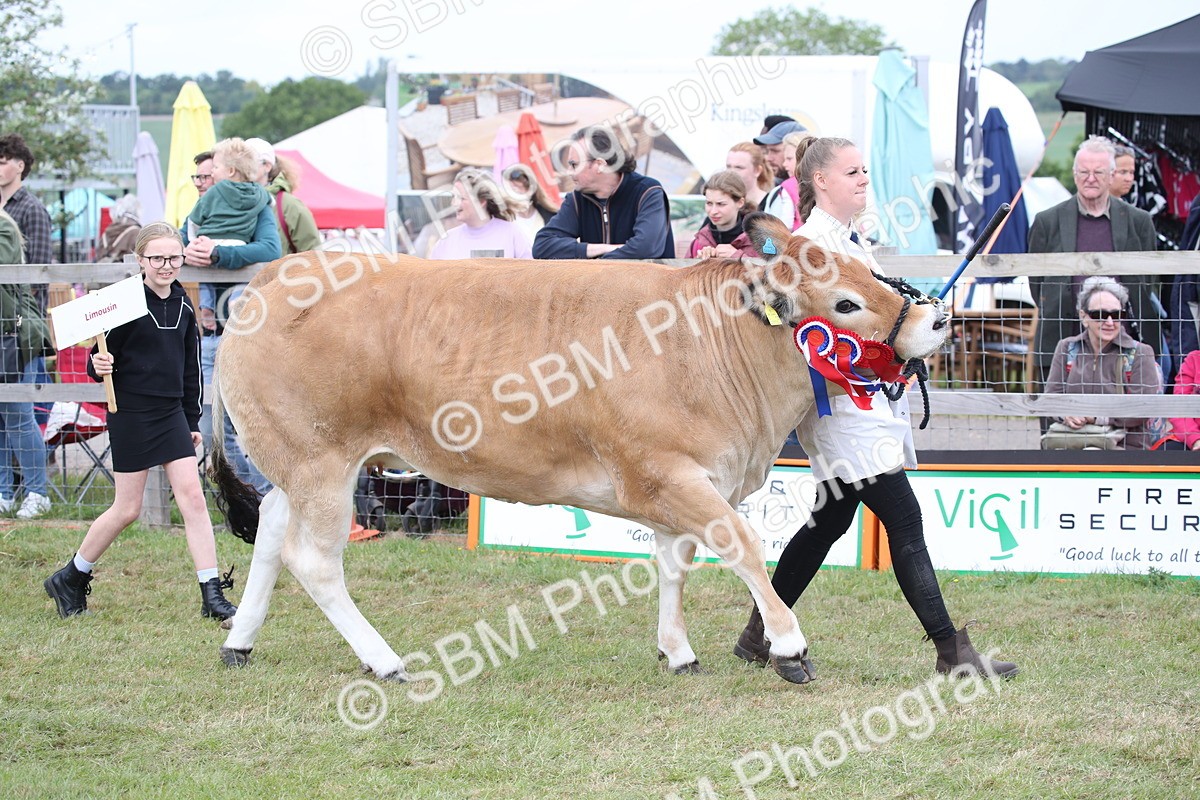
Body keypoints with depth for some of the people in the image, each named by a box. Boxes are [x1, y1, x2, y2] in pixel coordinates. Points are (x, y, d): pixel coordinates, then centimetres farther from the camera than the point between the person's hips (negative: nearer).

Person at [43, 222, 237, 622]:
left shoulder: (183, 306, 7)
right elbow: (100, 360, -8)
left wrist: (192, 422, 17)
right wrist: (99, 366, -31)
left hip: (171, 413, 5)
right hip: (131, 414, -5)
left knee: (193, 498, -4)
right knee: (127, 509, 1)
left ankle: (212, 596, -4)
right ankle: (69, 579, 21)